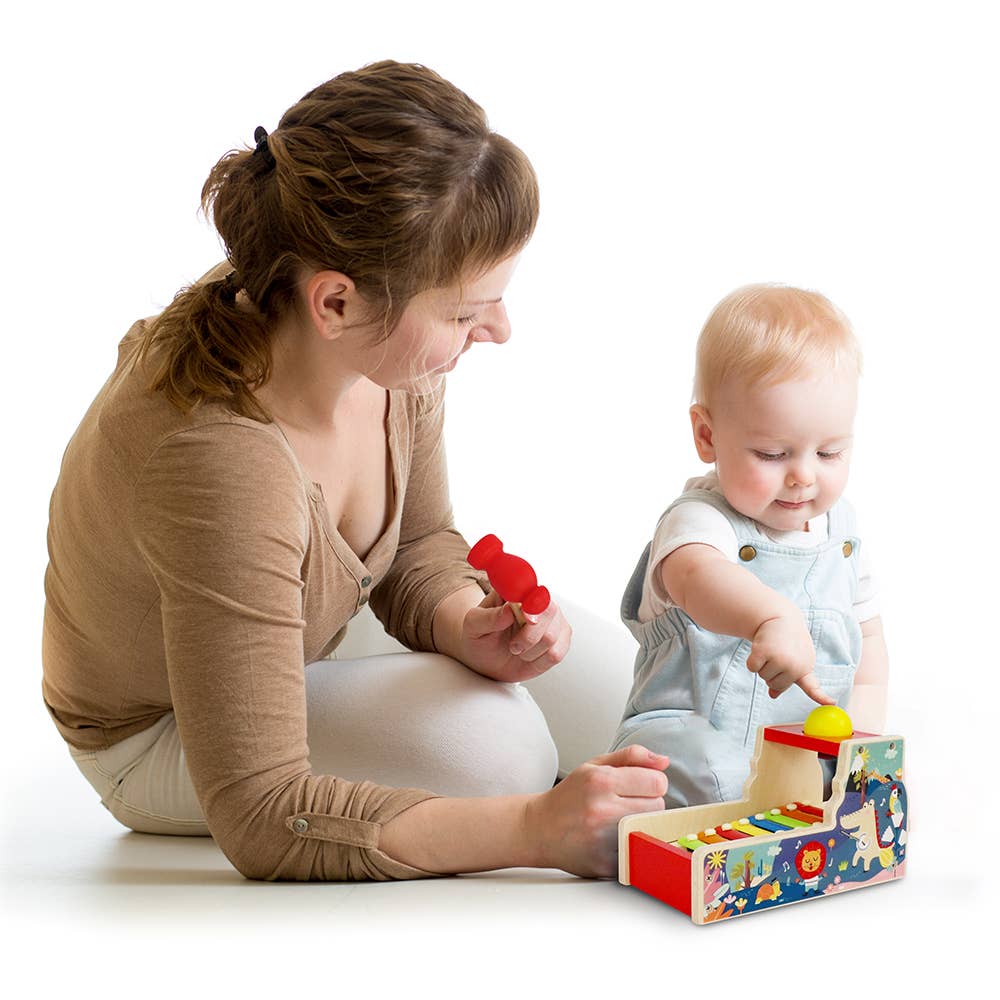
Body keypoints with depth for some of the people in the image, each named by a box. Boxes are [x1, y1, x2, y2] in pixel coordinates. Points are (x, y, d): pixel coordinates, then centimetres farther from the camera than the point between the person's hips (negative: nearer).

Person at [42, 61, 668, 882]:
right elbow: (261, 818, -36)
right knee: (491, 746, -28)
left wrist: (466, 629, -25)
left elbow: (417, 544, -3)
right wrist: (534, 830, -40)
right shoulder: (222, 460, -42)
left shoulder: (389, 348, -22)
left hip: (300, 655, 6)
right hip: (161, 734, -6)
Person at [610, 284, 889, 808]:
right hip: (690, 730, -6)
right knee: (702, 771, -37)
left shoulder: (841, 528, 10)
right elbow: (695, 574, -40)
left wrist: (864, 716, 5)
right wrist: (773, 615, -60)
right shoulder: (699, 518, -14)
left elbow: (866, 632, 22)